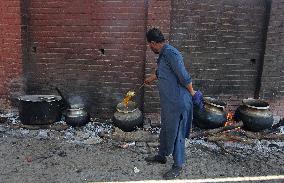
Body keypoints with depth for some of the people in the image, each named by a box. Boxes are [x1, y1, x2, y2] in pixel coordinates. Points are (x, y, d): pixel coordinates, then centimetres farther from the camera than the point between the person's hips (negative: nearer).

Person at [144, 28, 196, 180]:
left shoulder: (170, 53, -22)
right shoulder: (163, 54, 10)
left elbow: (185, 77, -24)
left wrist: (192, 93, -9)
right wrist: (149, 79, 47)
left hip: (177, 102, -10)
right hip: (167, 101, 10)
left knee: (175, 133, 4)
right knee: (165, 130, 22)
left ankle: (178, 166, 22)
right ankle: (161, 156, 41)